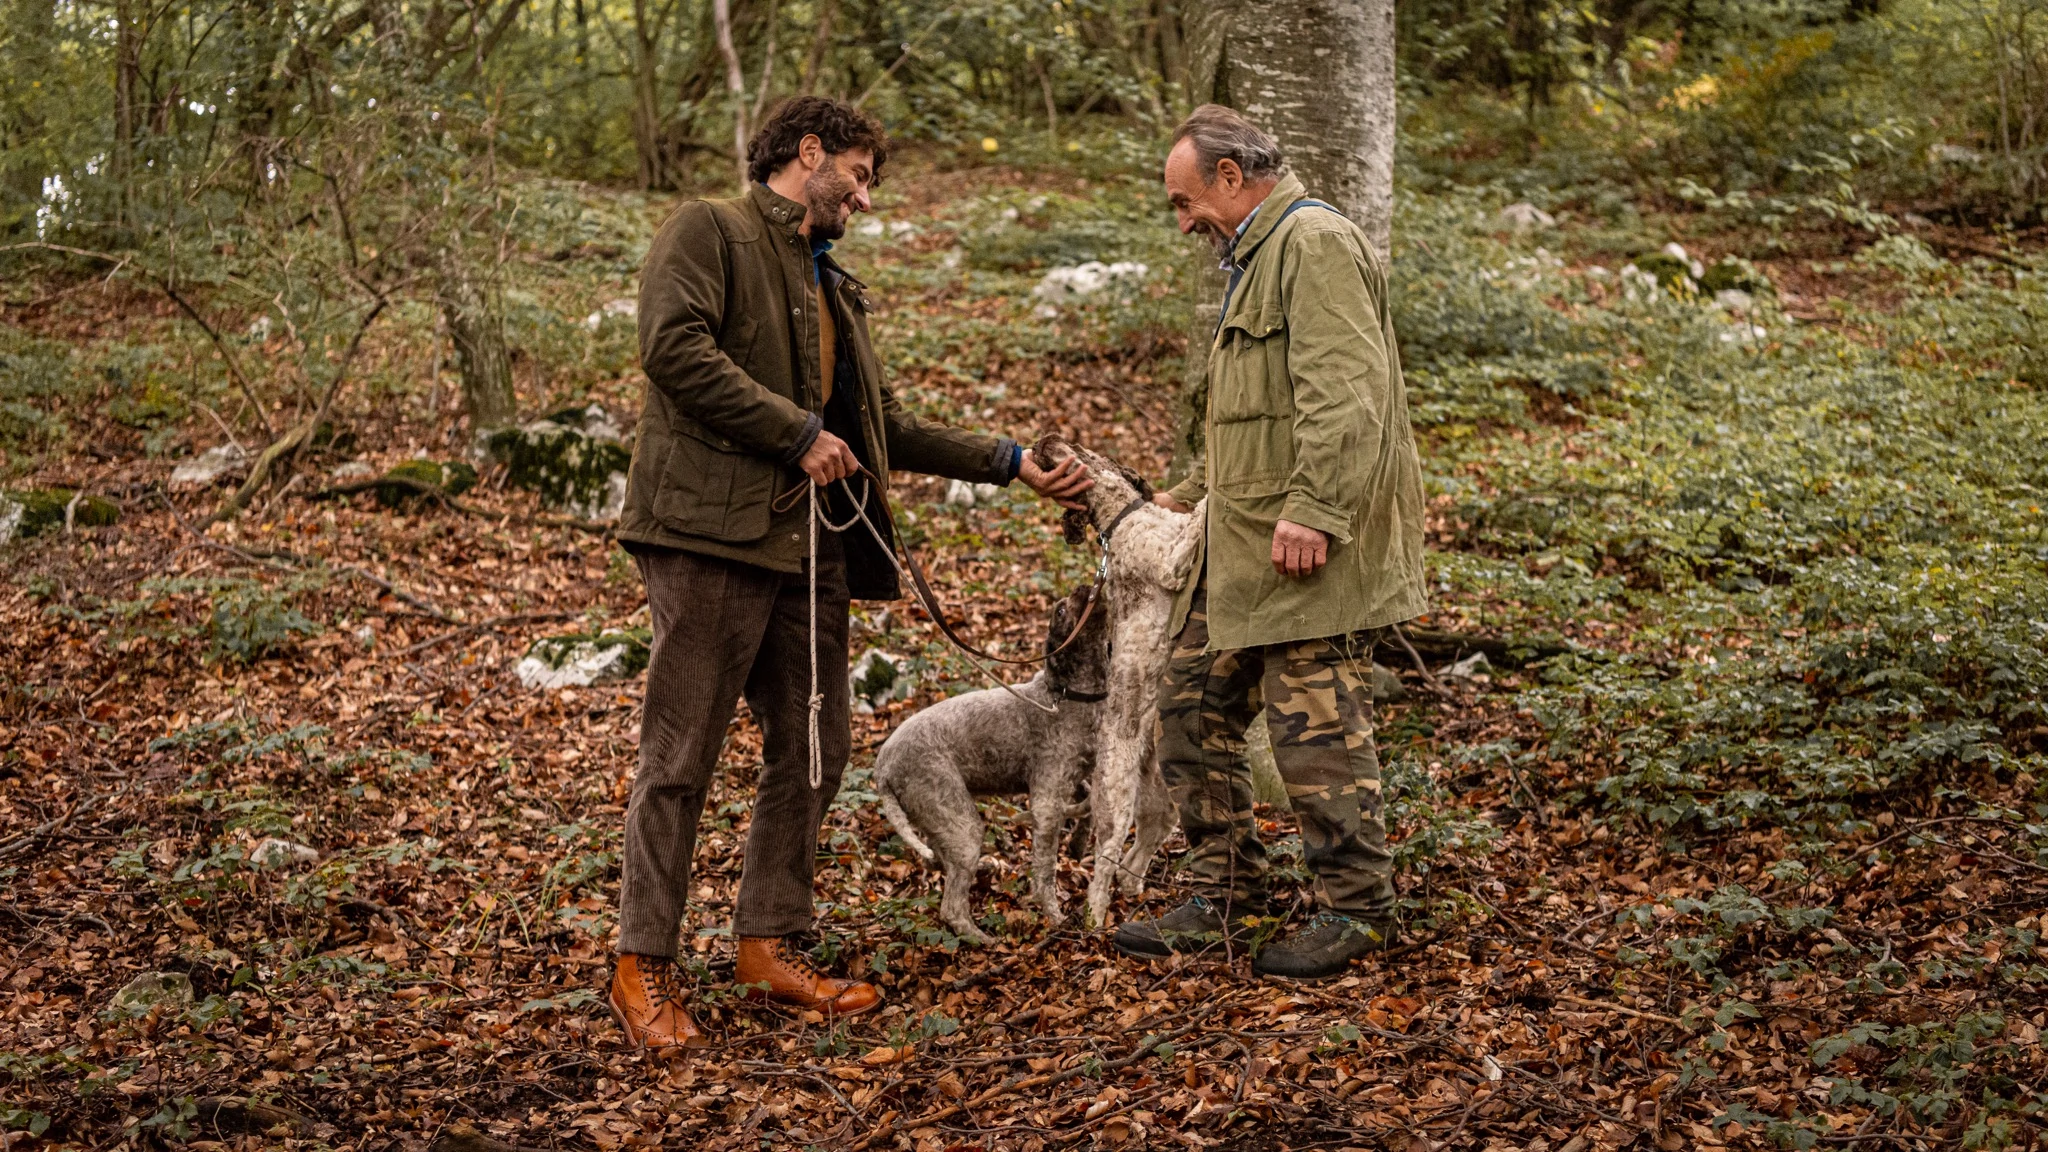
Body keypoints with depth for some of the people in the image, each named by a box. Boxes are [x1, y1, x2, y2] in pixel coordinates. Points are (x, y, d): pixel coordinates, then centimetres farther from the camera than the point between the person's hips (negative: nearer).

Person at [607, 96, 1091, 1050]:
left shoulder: (832, 287, 26)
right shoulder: (709, 232, 0)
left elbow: (886, 426, 27)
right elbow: (675, 347, -16)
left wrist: (1010, 464, 23)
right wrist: (797, 433, -14)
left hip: (811, 545, 9)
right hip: (712, 530, -9)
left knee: (812, 750, 9)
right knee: (681, 756, -5)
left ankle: (770, 947, 20)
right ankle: (642, 966, 2)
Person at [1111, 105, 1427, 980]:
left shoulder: (1315, 243, -11)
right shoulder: (1258, 257, 23)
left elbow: (1342, 392, -23)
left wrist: (1312, 510, -28)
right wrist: (1189, 498, 28)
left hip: (1309, 547, -11)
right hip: (1241, 546, 11)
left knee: (1317, 729, -5)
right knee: (1193, 710, 11)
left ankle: (1357, 909, 8)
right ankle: (1224, 899, 20)